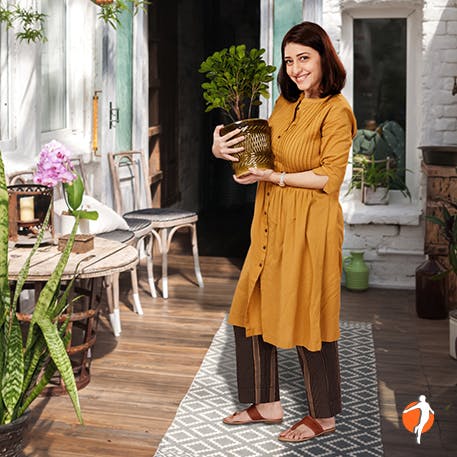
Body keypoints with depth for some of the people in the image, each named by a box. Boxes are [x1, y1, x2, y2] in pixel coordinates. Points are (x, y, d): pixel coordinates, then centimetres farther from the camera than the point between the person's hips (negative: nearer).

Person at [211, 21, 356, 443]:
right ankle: (267, 404, 27)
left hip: (310, 226, -8)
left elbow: (329, 176, -16)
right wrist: (223, 150, 1)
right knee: (252, 311, 12)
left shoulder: (336, 111, -11)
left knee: (307, 317, 1)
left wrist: (275, 178, -19)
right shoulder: (286, 103, 12)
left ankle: (324, 416, 20)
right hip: (272, 223, 8)